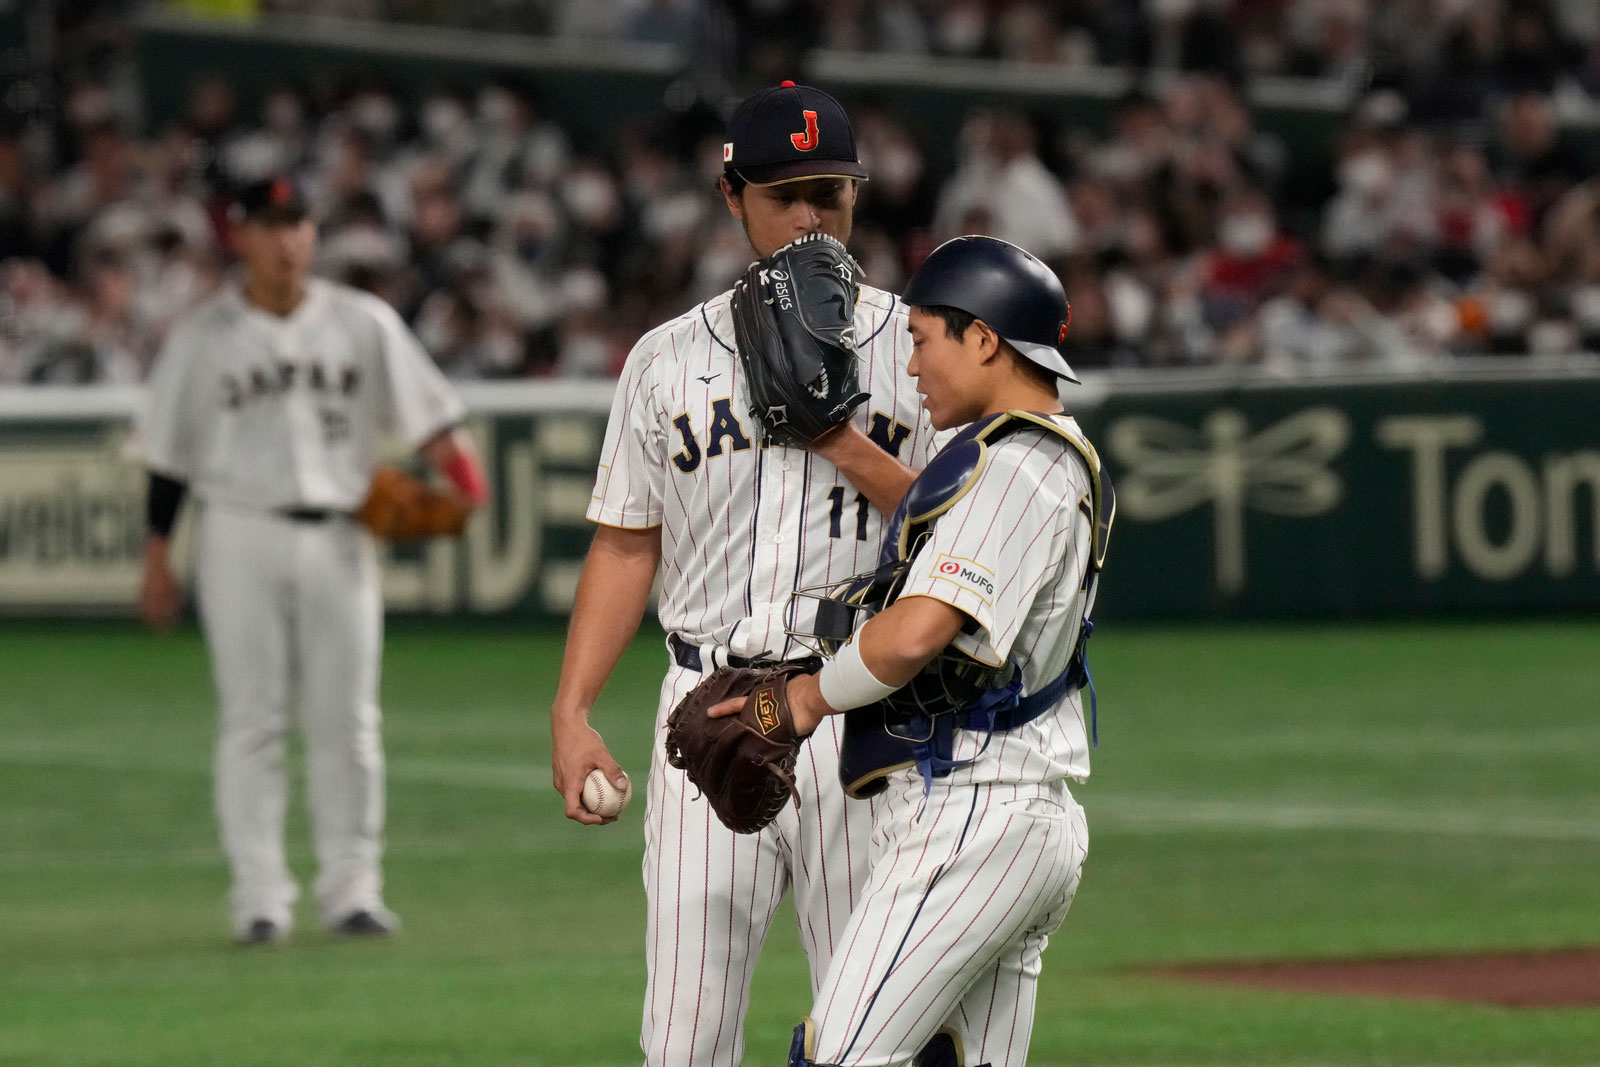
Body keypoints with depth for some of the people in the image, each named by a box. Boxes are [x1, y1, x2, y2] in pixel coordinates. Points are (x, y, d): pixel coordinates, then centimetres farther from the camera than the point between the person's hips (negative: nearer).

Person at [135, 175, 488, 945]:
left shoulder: (364, 324, 6)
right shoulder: (203, 337, 2)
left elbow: (423, 408, 2)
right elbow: (169, 454, 6)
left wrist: (452, 458, -19)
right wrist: (157, 559, 3)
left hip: (337, 537, 2)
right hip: (241, 535, -1)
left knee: (346, 720, 2)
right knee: (251, 718, -2)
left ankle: (352, 888, 8)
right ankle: (260, 896, 1)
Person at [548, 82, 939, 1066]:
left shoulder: (921, 352, 5)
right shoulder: (668, 359, 12)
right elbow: (627, 546, 13)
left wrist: (840, 440, -13)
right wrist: (572, 713, 4)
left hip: (867, 716, -1)